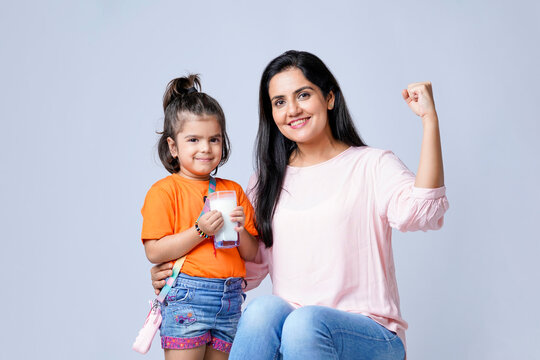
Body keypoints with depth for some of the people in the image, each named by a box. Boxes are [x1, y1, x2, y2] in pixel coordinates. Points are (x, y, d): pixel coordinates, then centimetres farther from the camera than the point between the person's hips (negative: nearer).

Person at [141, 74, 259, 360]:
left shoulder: (233, 191, 14)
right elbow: (154, 252, -11)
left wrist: (241, 231, -6)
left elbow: (252, 255, 14)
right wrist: (200, 231, -18)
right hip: (186, 299, -4)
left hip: (231, 298, 5)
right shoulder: (164, 191, -2)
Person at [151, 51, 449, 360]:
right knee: (265, 308, -30)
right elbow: (251, 269, 16)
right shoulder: (268, 181, 15)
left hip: (368, 332, -3)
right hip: (294, 327, 3)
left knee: (306, 322, -34)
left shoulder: (373, 166, 2)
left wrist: (430, 120, -22)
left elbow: (420, 212, -19)